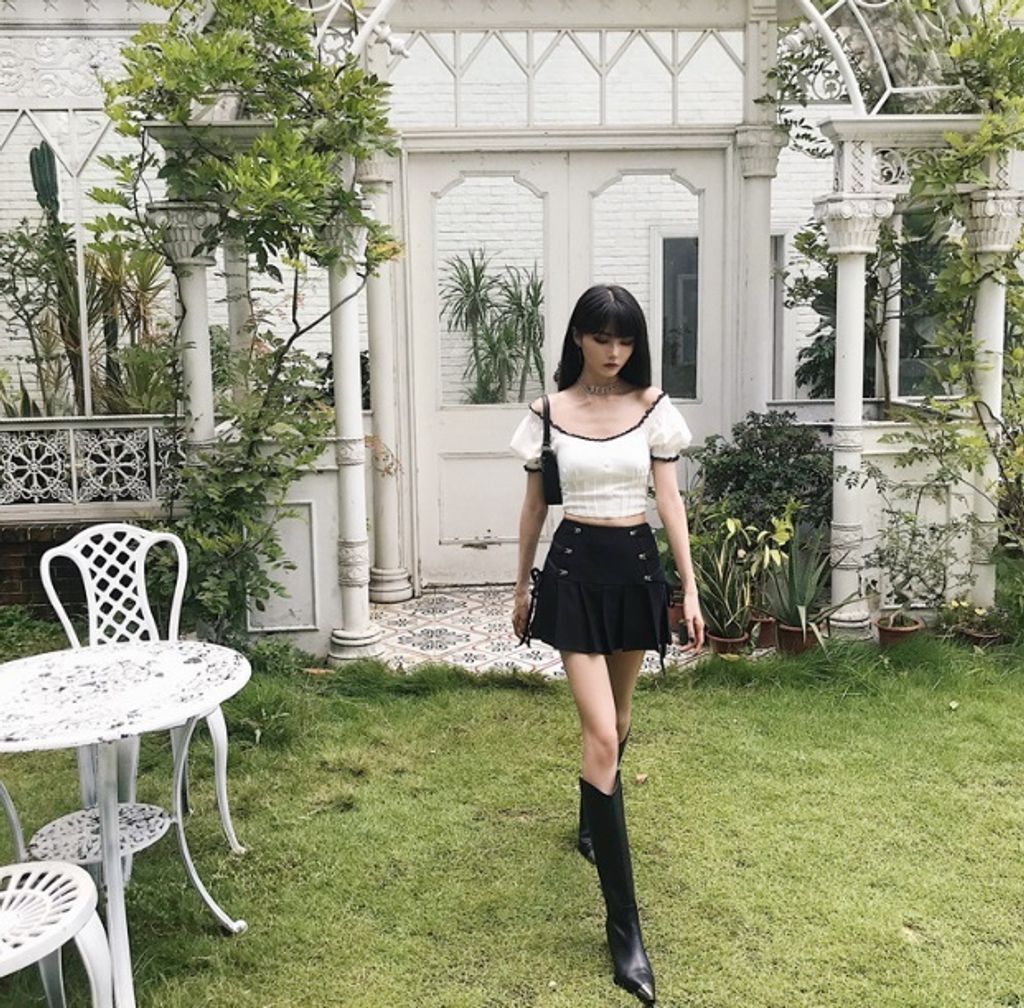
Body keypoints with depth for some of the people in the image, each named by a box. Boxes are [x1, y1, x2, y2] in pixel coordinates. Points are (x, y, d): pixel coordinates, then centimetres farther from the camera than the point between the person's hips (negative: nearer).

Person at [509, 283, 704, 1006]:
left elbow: (670, 499, 1)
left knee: (617, 719, 18)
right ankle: (624, 926, -4)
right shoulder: (550, 413, -1)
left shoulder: (653, 407, 1)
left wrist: (690, 590, -1)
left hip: (637, 565, 3)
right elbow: (535, 505, 7)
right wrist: (523, 585, 13)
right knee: (603, 736, -10)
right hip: (575, 566, -2)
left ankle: (593, 823, 49)